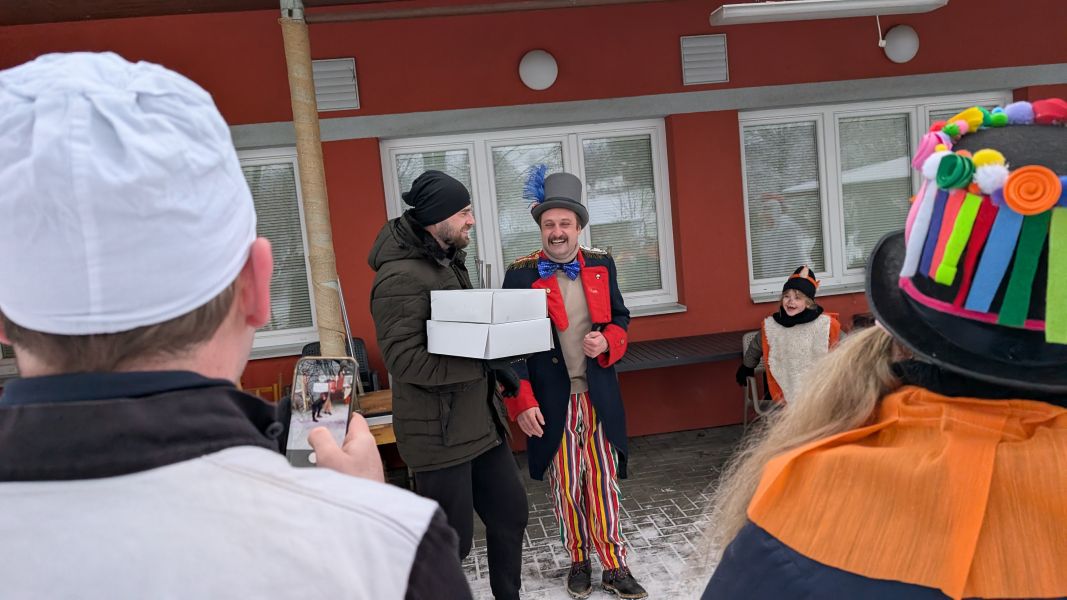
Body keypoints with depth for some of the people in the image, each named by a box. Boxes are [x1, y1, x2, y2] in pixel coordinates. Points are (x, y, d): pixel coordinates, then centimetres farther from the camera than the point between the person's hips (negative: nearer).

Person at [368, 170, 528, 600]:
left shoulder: (448, 261, 12)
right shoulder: (400, 276, -19)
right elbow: (404, 359, -24)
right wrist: (484, 359, -24)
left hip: (480, 422, 9)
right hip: (439, 432, -9)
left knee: (511, 514, 19)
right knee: (451, 541, 3)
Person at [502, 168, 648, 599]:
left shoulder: (602, 265, 4)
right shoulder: (521, 274, -7)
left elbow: (620, 318, 13)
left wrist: (607, 342, -10)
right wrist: (521, 401, -14)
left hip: (599, 396, 2)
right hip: (551, 401, -2)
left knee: (604, 482, 9)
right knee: (566, 486, 10)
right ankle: (579, 561, 29)